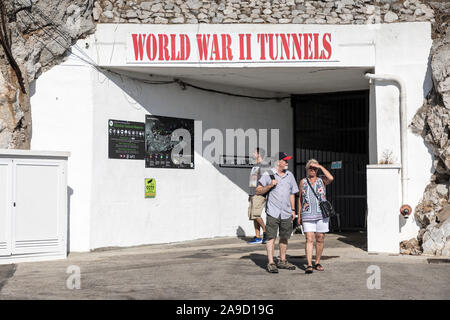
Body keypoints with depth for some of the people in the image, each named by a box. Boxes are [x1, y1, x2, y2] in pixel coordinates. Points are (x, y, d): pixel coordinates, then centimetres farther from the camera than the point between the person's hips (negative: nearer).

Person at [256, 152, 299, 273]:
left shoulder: (290, 175, 14)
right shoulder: (268, 175, -1)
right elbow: (258, 191, 0)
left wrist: (293, 209, 15)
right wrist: (270, 185, -15)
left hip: (286, 213, 5)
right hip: (273, 212, -5)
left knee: (284, 237, 11)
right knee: (271, 237, -8)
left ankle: (282, 261, 22)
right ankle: (271, 263, -6)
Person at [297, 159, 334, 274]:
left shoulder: (322, 179, 5)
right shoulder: (303, 182, 9)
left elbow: (331, 178, -19)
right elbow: (300, 198, 14)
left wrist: (321, 167, -10)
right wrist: (299, 215, 10)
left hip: (322, 213, 0)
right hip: (307, 214, 0)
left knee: (320, 239, 6)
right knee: (309, 239, -9)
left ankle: (317, 263, 19)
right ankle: (309, 265, -14)